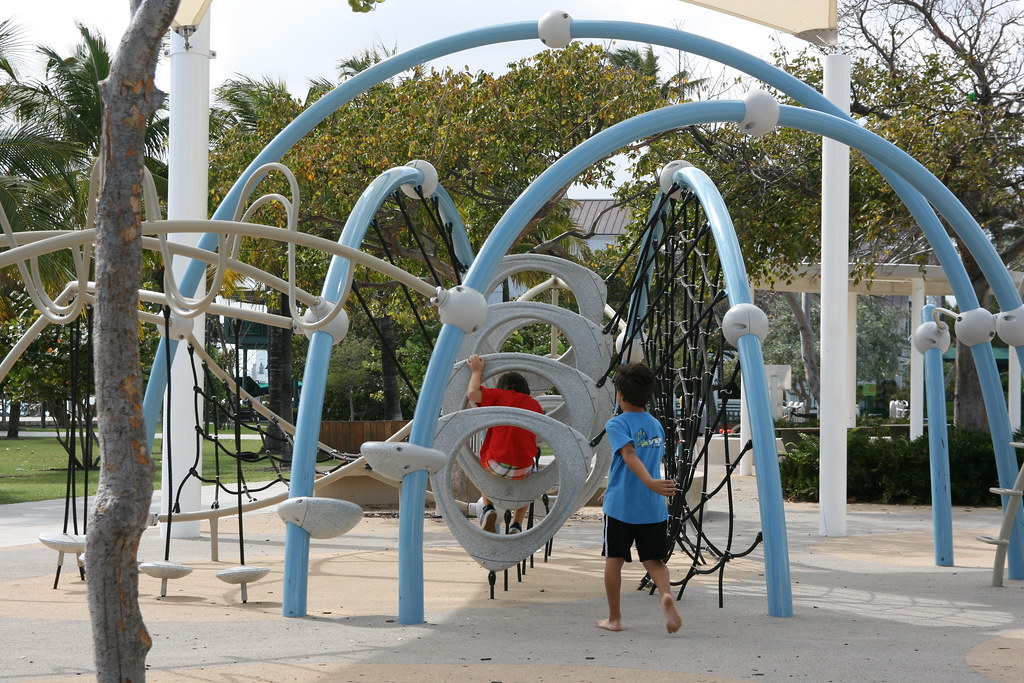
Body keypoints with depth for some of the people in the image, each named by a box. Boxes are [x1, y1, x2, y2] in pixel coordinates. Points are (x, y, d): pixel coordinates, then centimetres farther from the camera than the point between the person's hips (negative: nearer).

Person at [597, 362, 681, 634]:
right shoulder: (656, 425, 12)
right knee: (654, 560, 7)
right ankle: (666, 594, -23)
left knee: (614, 559, 10)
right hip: (653, 508, 4)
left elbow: (630, 455, -24)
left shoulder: (616, 424, -7)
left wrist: (649, 482, -37)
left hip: (620, 506, -4)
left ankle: (614, 618, 17)